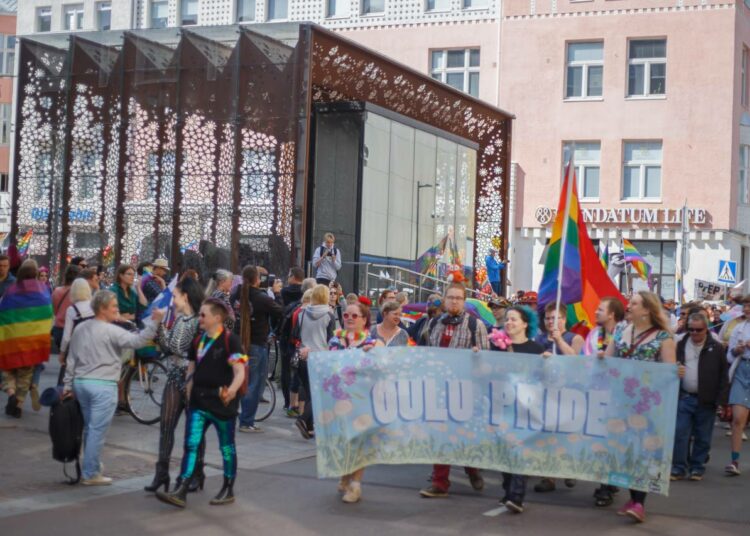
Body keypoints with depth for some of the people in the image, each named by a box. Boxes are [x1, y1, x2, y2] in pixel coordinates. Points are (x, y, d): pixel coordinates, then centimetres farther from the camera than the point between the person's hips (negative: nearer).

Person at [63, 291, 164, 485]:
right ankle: (90, 474, 2)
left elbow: (71, 359, 14)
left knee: (89, 428, 19)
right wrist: (154, 322, -25)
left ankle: (92, 465, 29)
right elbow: (137, 341, -24)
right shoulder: (111, 331, -12)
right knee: (97, 430, -1)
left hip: (80, 382, 8)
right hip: (103, 385, -8)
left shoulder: (80, 328, 11)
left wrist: (68, 384, 19)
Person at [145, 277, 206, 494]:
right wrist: (159, 327, -2)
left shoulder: (200, 322, -13)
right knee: (166, 425, 2)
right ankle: (161, 473, 6)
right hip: (175, 378, 6)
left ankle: (196, 474, 17)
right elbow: (167, 348, 9)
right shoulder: (178, 319, 10)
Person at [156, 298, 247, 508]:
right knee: (191, 445, -3)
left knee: (226, 446, 8)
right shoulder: (198, 341, 10)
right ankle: (181, 492, -6)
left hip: (222, 403, -6)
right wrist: (189, 395, 10)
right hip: (199, 401, 6)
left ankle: (228, 490, 20)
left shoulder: (230, 340, -10)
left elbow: (240, 372, -18)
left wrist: (232, 390, -36)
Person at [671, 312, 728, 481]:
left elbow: (723, 376, -2)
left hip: (706, 400, -2)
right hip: (684, 397, 2)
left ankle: (697, 467, 19)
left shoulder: (716, 348, -2)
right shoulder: (680, 346, 5)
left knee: (702, 437, 7)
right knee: (680, 434, 0)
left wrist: (721, 400, -6)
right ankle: (679, 467, 8)